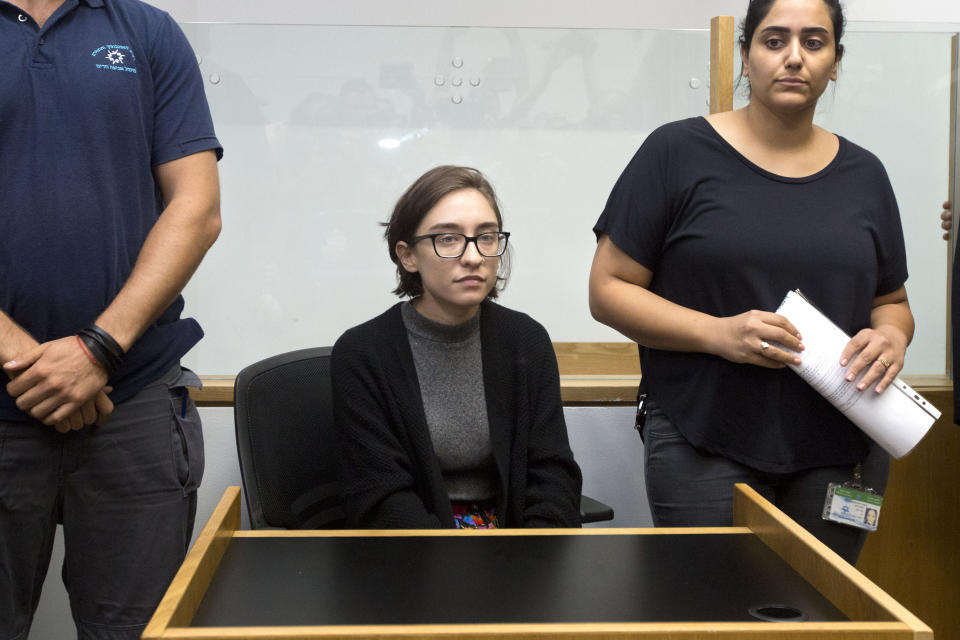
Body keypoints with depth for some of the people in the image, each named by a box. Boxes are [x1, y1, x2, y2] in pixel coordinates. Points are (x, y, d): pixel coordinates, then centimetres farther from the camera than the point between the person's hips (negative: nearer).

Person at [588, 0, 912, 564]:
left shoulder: (863, 174, 10)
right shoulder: (678, 153, -3)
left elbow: (892, 302, 19)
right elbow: (608, 289, -4)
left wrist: (890, 337, -5)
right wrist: (718, 333, -17)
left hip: (842, 451, 4)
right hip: (705, 449, -3)